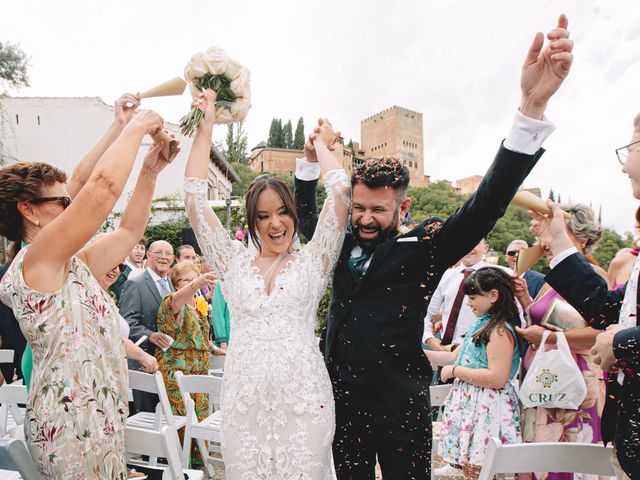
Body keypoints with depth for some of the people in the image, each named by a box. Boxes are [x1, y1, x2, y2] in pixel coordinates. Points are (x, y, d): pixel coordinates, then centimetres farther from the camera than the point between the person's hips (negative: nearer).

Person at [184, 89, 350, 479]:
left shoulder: (312, 262, 4)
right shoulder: (234, 263, 8)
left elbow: (340, 191, -3)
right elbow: (195, 200, 4)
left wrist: (321, 145, 13)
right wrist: (205, 128, 6)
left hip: (304, 399, -1)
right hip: (244, 400, 2)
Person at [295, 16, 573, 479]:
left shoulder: (423, 247, -8)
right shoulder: (341, 246, 5)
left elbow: (487, 203, -19)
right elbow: (305, 213, 22)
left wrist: (533, 104, -27)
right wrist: (311, 161, 11)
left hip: (401, 407, -4)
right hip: (341, 401, 4)